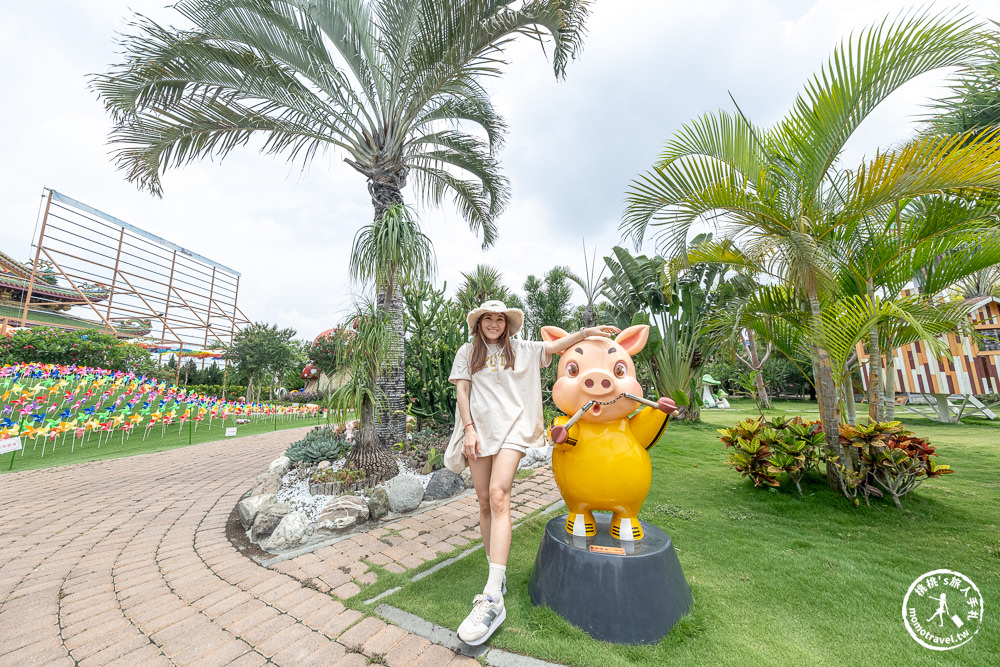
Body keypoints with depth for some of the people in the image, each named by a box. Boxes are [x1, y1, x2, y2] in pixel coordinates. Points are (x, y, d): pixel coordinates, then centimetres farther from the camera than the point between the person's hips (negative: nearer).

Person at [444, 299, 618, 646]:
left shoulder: (520, 349, 13)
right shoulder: (467, 352, 13)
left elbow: (554, 346, 5)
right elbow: (462, 391, 6)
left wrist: (586, 332, -6)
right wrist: (469, 428, -4)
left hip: (511, 428, -2)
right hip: (479, 428, 2)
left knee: (498, 496, -17)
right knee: (485, 502, 6)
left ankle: (493, 598, -15)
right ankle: (497, 576, 23)